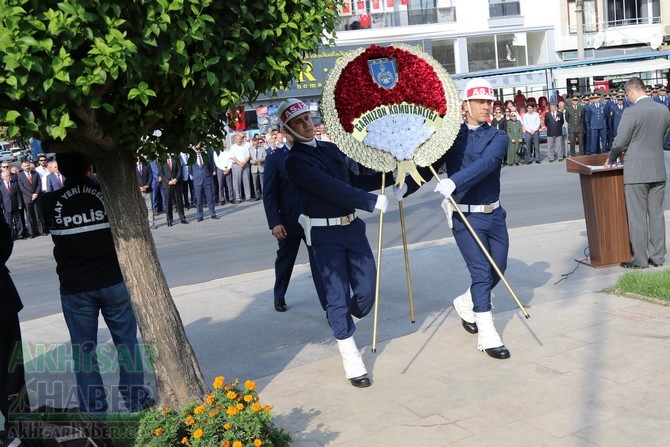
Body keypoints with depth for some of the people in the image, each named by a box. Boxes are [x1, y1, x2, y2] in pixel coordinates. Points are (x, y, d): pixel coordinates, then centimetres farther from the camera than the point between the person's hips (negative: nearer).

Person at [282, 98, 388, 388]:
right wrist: (372, 201, -26)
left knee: (367, 289, 4)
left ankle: (342, 324, 35)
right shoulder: (295, 162, -11)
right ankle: (350, 359, 10)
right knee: (338, 294, -2)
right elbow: (332, 188, -21)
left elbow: (355, 181, 16)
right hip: (324, 233, -6)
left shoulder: (331, 148, 11)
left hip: (352, 225, 6)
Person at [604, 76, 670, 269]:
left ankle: (639, 260, 6)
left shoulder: (631, 112, -15)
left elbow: (620, 143, -12)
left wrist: (611, 159, 7)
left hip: (636, 172, -6)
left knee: (637, 216, 2)